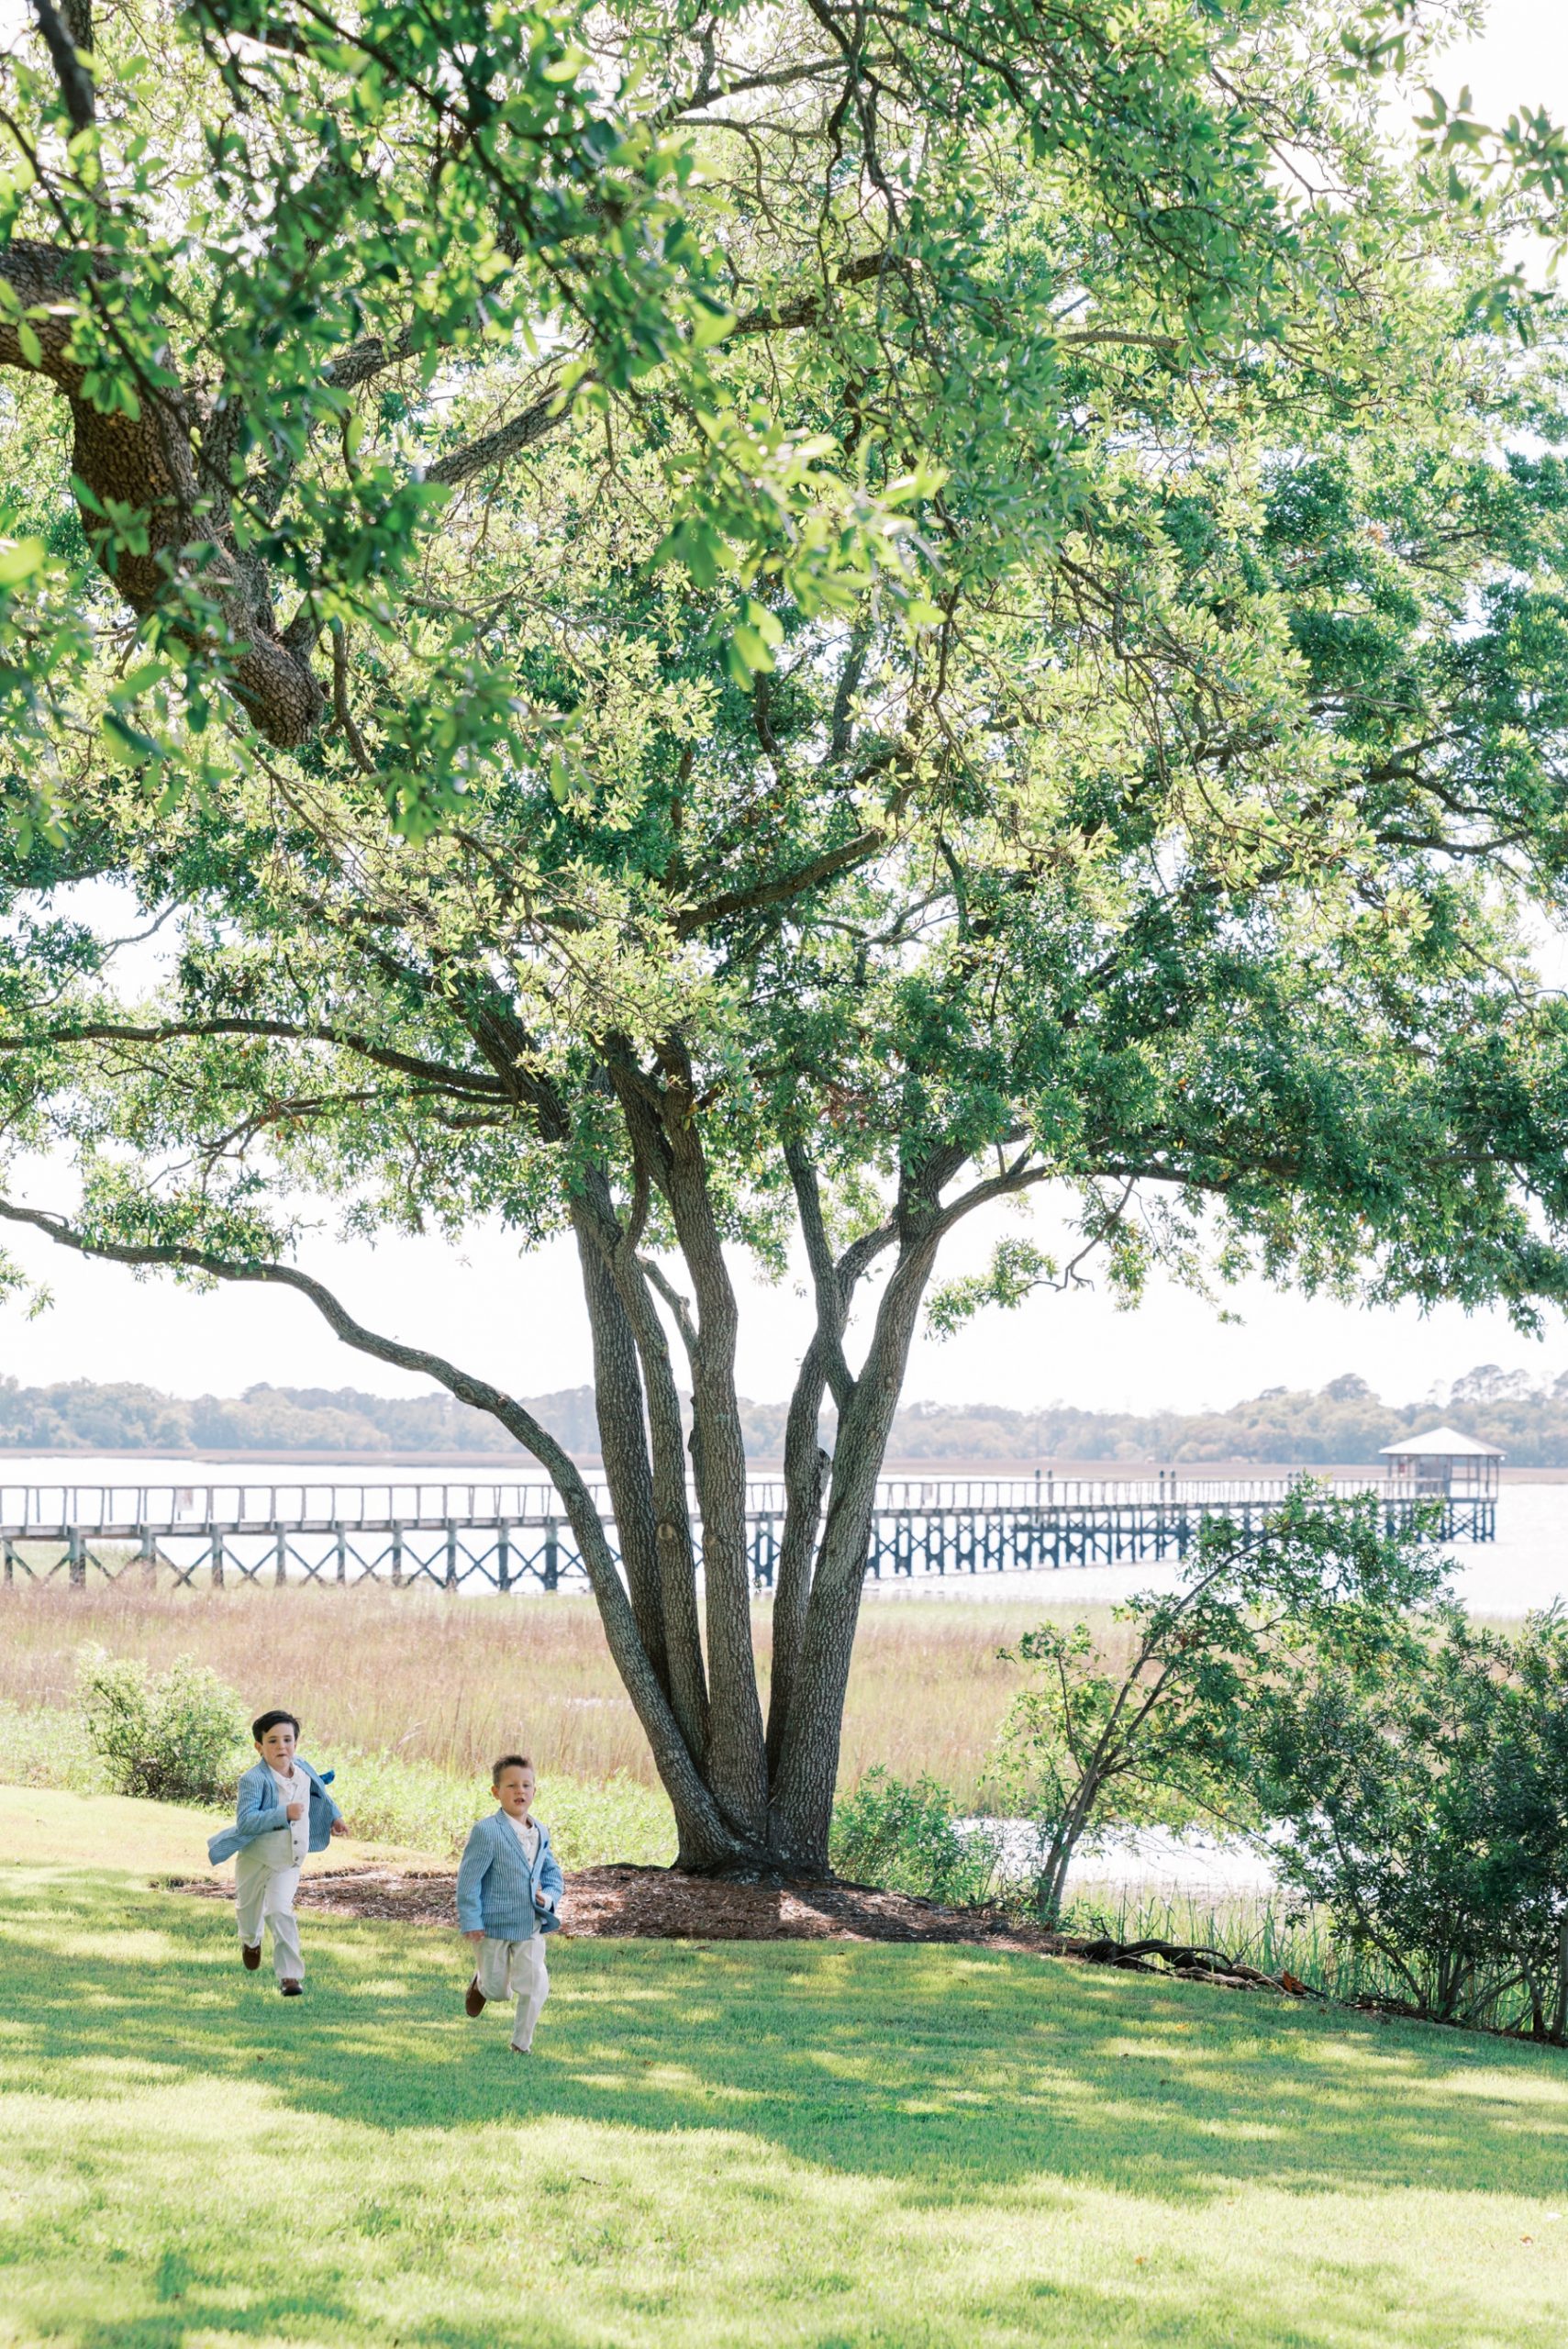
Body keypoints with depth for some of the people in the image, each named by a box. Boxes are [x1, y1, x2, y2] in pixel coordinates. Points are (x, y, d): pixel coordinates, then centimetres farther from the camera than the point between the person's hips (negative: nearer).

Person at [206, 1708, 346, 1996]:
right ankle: (251, 1940, 54)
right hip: (256, 1859, -2)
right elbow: (245, 1821, -36)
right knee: (250, 1909, 19)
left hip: (289, 1862, 2)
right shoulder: (254, 1780, -26)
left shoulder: (302, 1768, -6)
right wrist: (284, 1813, -41)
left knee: (280, 1912, -15)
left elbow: (318, 1787, 19)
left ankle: (290, 1975, -11)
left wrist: (334, 1815, 24)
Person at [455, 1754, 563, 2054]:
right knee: (498, 1990, 11)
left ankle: (522, 2042, 19)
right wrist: (471, 1922, -17)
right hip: (494, 1925, -5)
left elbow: (552, 1871, 15)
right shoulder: (487, 1832, -18)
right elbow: (468, 1878, -16)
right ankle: (481, 1984, 47)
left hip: (531, 1926, 5)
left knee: (534, 1987, 0)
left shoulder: (541, 1832, 3)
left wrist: (549, 1896, -6)